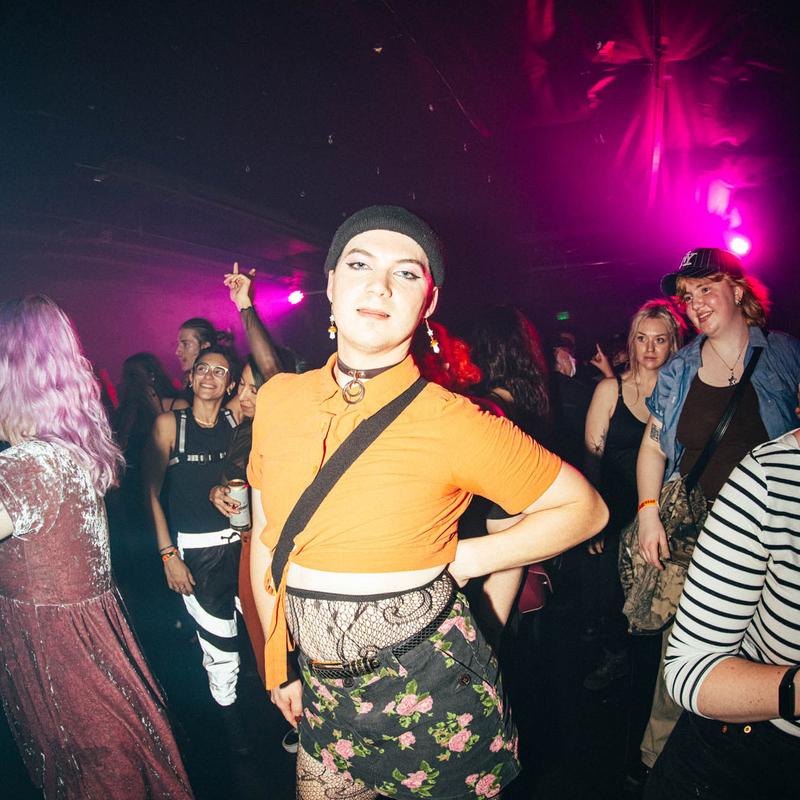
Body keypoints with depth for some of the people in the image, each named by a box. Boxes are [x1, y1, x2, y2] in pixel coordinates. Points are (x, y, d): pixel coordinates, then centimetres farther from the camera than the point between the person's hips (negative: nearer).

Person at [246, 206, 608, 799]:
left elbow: (585, 508, -7)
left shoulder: (452, 423, -18)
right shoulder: (278, 400, -6)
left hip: (430, 693, -4)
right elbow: (266, 538, 5)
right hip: (324, 692, 4)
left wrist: (461, 562, -14)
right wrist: (279, 666, 11)